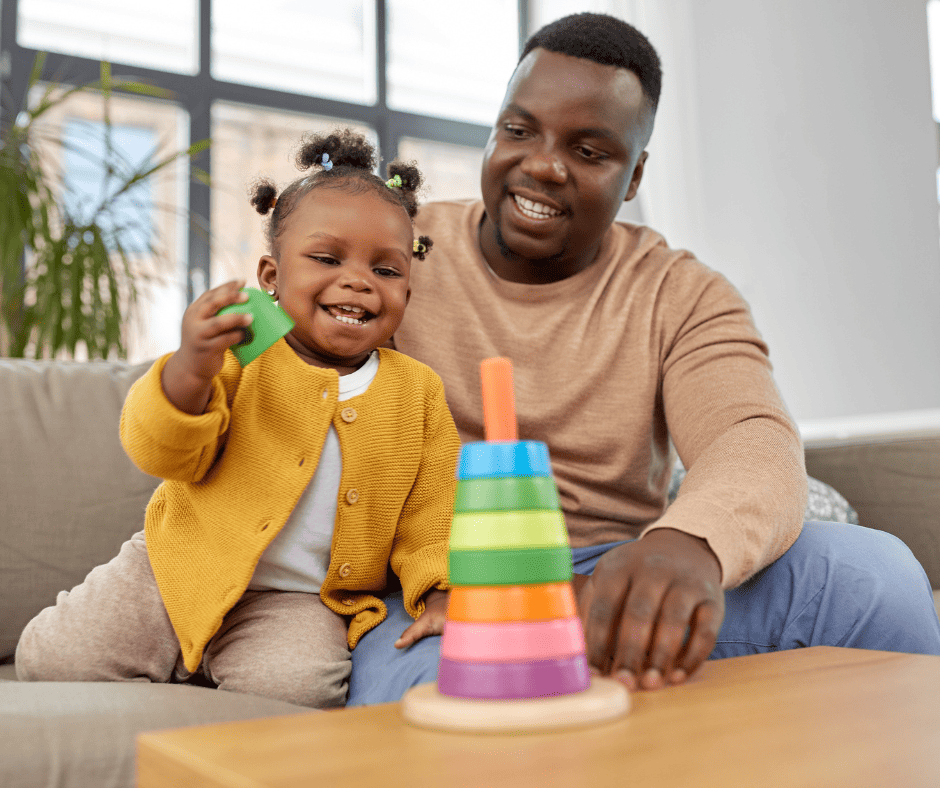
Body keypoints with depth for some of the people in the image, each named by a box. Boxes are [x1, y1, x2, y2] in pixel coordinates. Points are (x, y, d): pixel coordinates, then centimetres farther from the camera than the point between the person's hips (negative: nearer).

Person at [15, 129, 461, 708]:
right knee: (53, 658, -10)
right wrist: (189, 367, -32)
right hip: (184, 570, 0)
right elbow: (162, 454, -14)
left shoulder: (417, 392, -1)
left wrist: (441, 590, -13)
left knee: (295, 686, -28)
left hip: (298, 600, 1)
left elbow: (431, 509, 4)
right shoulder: (238, 356, -7)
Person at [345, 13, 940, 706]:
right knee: (437, 686, -39)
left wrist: (687, 545, -40)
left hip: (620, 590, 3)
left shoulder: (682, 297, 5)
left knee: (873, 572, -18)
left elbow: (755, 442, -14)